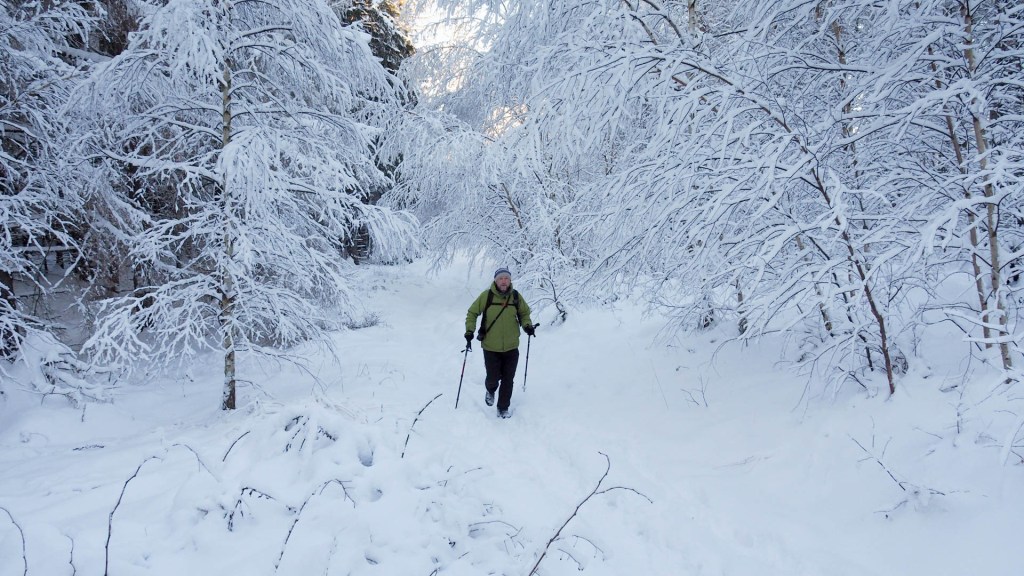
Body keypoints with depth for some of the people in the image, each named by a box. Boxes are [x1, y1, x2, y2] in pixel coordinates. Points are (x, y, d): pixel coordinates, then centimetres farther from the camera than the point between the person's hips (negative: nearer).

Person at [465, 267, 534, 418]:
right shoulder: (486, 296, -10)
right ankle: (490, 391, 42)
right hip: (491, 347, -2)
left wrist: (527, 325, -4)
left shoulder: (516, 296, -2)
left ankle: (503, 408, 23)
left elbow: (524, 313, 14)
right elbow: (472, 313, 1)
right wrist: (469, 330, -10)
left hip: (511, 347, 2)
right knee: (493, 378, 6)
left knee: (508, 380, 6)